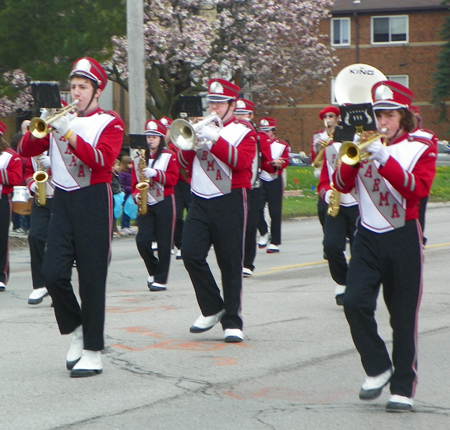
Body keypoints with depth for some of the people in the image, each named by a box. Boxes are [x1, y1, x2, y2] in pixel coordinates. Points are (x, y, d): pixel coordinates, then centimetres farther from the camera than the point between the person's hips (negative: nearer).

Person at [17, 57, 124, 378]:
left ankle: (93, 352, 3)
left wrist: (69, 134, -25)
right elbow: (26, 151, 6)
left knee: (92, 279, -3)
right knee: (53, 274, -5)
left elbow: (103, 160, -17)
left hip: (94, 203, -4)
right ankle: (77, 330, 19)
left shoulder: (110, 122, 0)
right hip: (63, 203, 4)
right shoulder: (61, 118, 13)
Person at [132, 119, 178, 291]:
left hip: (164, 204, -3)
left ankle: (161, 280, 3)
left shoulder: (169, 156, 1)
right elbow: (135, 180, 11)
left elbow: (173, 179, -7)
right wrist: (136, 194, -8)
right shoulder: (139, 158, 11)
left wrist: (155, 173, -21)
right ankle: (153, 270, 16)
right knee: (142, 240, -8)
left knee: (164, 243, -2)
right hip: (146, 204, 3)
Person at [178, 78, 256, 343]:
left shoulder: (243, 131, 2)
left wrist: (215, 138, -24)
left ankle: (233, 323, 4)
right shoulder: (200, 127, 15)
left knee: (231, 264, -1)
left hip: (229, 203, -4)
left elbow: (242, 161, -16)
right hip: (200, 201, 4)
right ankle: (213, 309, 7)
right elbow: (184, 163, 9)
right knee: (191, 254, -9)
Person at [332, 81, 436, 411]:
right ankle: (378, 368, 5)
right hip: (368, 237, 3)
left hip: (403, 238, -3)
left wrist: (384, 158, -25)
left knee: (404, 316, 0)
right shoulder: (366, 143, 9)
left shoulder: (421, 147, -1)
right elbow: (342, 185, 1)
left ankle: (404, 388, 8)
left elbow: (419, 188, -17)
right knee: (355, 302, -14)